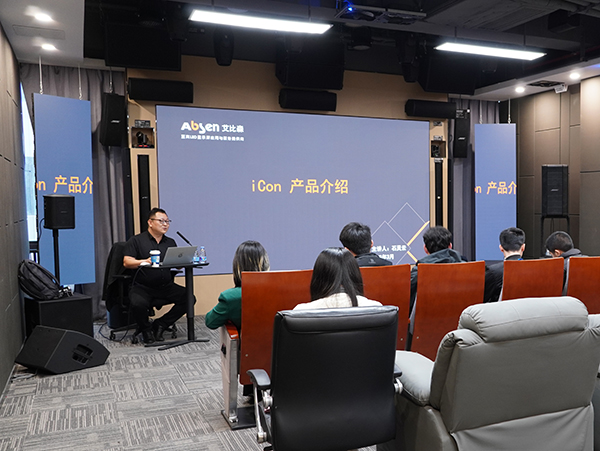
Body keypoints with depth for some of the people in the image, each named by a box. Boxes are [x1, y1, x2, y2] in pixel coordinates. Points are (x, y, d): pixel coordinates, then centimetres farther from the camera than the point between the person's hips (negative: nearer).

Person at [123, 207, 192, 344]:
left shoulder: (170, 243, 17)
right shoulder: (136, 241, 4)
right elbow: (126, 262, -7)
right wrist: (145, 261, -24)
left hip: (166, 287, 4)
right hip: (142, 287, -4)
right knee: (137, 304, -35)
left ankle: (160, 325, 2)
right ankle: (146, 329, 2)